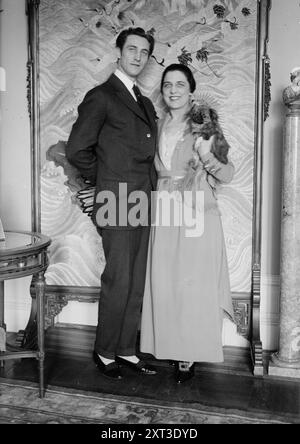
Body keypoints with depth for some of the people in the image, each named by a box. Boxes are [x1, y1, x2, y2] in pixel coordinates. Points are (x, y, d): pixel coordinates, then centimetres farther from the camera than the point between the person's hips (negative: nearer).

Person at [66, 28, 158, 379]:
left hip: (143, 205, 7)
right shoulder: (101, 97, -4)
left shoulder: (145, 103, 20)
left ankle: (126, 350, 24)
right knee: (118, 284, -1)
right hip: (117, 205, -7)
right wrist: (106, 181, 2)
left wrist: (149, 186, 12)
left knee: (136, 285, 10)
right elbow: (76, 150, -8)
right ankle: (105, 353, 18)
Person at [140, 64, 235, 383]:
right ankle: (169, 348, 24)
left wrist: (208, 156, -24)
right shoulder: (159, 127, 10)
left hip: (197, 217, -4)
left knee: (193, 287, 0)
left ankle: (190, 356, 15)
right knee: (163, 285, 7)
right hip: (164, 218, 4)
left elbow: (228, 175, -4)